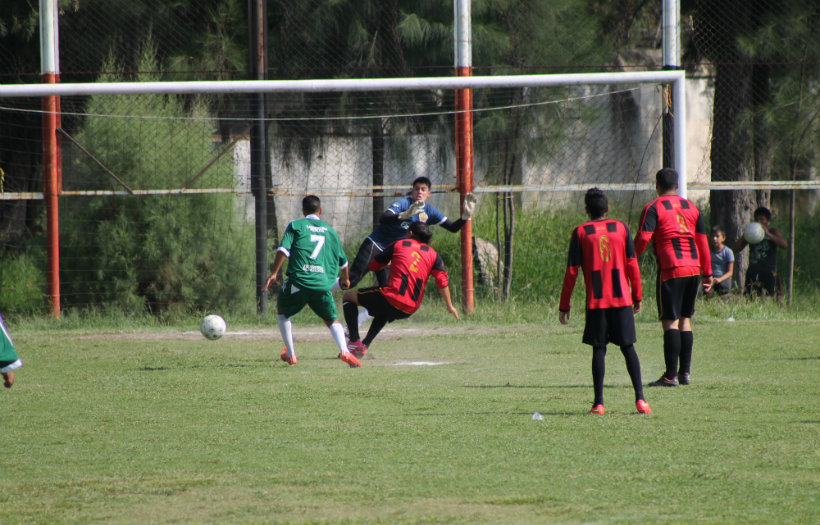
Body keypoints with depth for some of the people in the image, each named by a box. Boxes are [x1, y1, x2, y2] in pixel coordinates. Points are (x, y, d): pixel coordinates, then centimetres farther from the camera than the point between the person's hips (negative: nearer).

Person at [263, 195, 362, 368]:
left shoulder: (295, 226, 10)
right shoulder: (330, 230, 19)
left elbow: (283, 250, -4)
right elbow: (343, 260, 26)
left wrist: (274, 273, 0)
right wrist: (345, 278, 44)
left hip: (298, 280, -2)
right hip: (323, 284, 2)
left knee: (282, 310, 25)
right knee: (332, 320, 15)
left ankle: (290, 355, 22)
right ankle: (344, 351, -13)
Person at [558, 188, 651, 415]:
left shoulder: (580, 232, 1)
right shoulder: (621, 228, 5)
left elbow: (572, 271, -1)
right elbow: (632, 264, 3)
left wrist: (564, 305, 4)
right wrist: (637, 296, 12)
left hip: (596, 301, -1)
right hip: (622, 298, 1)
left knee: (599, 349, 2)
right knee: (628, 347, 5)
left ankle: (599, 403, -3)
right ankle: (640, 398, -5)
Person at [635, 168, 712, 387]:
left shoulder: (653, 208, -2)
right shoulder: (691, 207, 14)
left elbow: (643, 238, -15)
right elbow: (703, 242, 14)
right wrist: (707, 273, 18)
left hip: (670, 270, -5)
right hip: (693, 269, 5)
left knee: (670, 321, -6)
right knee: (685, 319, 13)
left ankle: (671, 375, -9)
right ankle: (685, 372, 12)